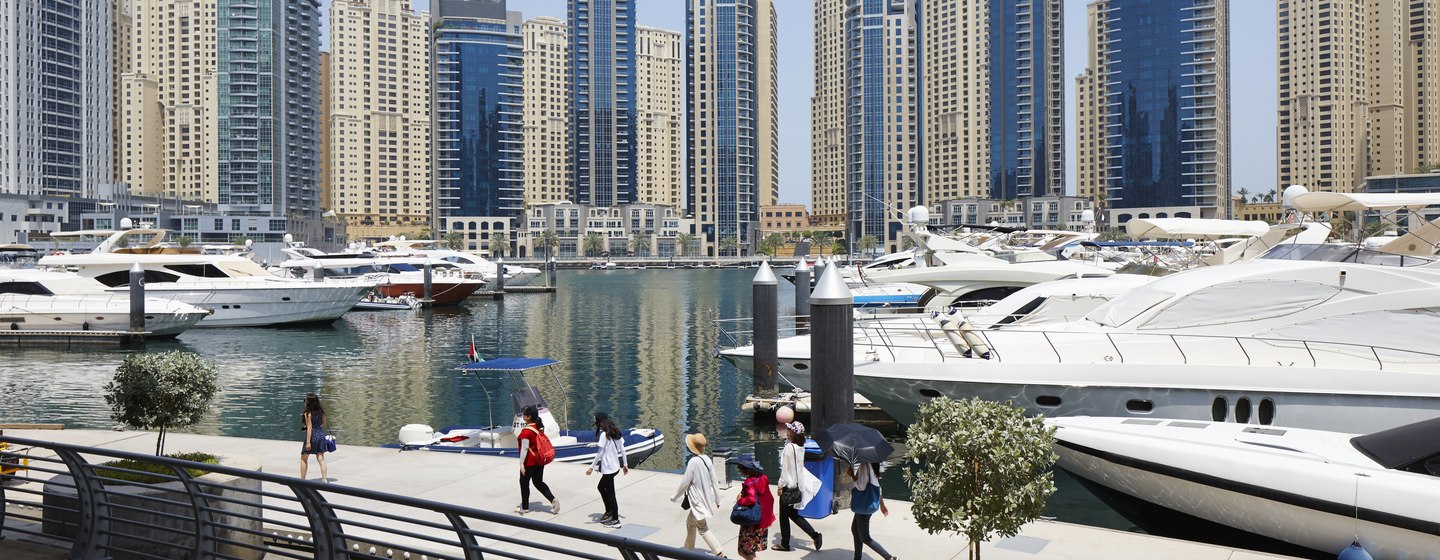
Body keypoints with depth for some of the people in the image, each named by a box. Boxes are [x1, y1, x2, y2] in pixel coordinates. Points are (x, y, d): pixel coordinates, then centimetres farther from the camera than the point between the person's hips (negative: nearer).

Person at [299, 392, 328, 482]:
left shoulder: (308, 413, -15)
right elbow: (324, 423, 12)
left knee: (303, 459, 13)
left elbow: (309, 428, -18)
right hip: (321, 435, 6)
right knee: (321, 459, 7)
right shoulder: (320, 411, 3)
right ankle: (325, 479, 0)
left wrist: (308, 442, -18)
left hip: (312, 436, -6)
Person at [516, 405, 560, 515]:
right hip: (540, 461, 8)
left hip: (530, 462, -8)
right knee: (539, 482, 16)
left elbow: (525, 448, -23)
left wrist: (521, 463, -21)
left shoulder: (526, 431, -20)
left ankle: (525, 508, 20)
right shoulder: (540, 427, 4)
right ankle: (553, 500, -1)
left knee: (524, 483, 11)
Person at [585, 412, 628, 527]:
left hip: (608, 468, -9)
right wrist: (625, 464, 17)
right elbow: (622, 449, 10)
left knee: (610, 493, 1)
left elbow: (600, 453, -18)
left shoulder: (603, 433, -16)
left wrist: (592, 467, -13)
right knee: (601, 487, 25)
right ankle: (609, 512, 31)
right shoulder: (615, 431, 8)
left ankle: (615, 521, 7)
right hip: (616, 466, 9)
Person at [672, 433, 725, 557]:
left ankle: (720, 554, 0)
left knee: (703, 529, 2)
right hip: (707, 499, 8)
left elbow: (685, 483, -16)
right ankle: (689, 549, 34)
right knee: (690, 522, 23)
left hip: (698, 501, -8)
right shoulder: (707, 459, -3)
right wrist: (717, 499, 14)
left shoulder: (693, 462, -23)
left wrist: (675, 497, 0)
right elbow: (713, 481, 4)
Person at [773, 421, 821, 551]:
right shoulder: (801, 447, 4)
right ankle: (815, 535, 10)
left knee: (784, 515, 7)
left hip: (789, 485, -8)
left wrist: (781, 486, -11)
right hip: (798, 484, 8)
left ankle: (785, 545, 16)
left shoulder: (789, 447, -19)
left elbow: (785, 468, -17)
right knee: (793, 514, 18)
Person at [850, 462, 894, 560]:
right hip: (865, 503, 10)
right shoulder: (872, 466, 8)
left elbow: (861, 486, -25)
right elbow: (877, 487, 15)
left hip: (864, 505, -10)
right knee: (855, 529, 22)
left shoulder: (864, 466, -22)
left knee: (864, 537, -2)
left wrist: (852, 474, -12)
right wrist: (882, 504, 21)